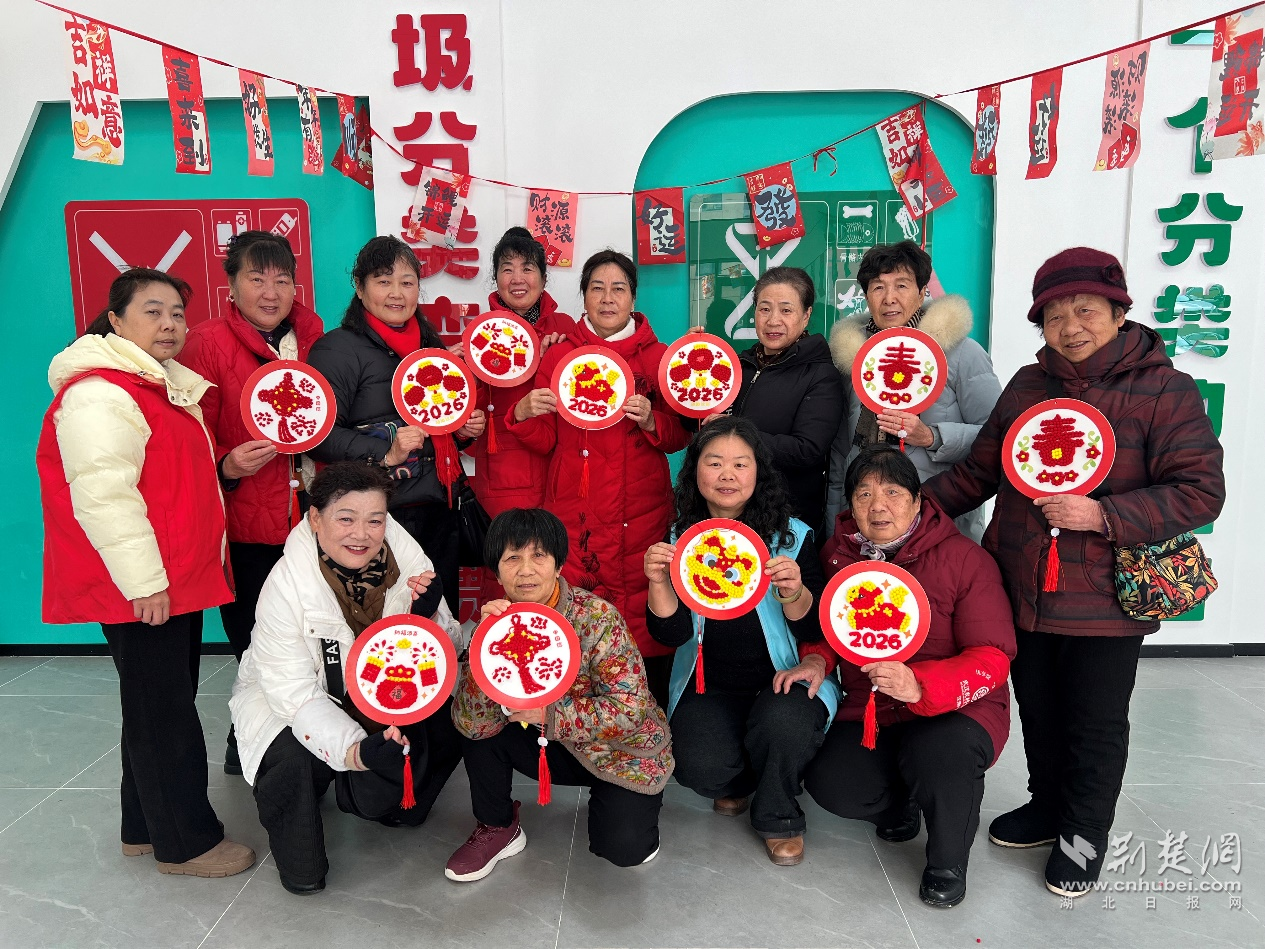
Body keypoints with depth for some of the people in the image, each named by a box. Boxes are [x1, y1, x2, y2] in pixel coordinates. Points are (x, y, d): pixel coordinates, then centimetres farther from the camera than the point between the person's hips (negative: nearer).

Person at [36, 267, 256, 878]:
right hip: (137, 587, -10)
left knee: (164, 704, 18)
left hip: (179, 579, 10)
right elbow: (103, 495, -23)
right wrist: (144, 581, -23)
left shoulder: (166, 384, 16)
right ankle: (185, 842, 16)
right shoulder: (98, 393, -17)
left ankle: (145, 826, 34)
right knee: (164, 711, 1)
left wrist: (221, 468, 12)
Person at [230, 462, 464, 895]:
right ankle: (298, 861, 2)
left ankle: (385, 800, 11)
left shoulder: (407, 560, -17)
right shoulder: (287, 582, -26)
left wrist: (427, 619, -34)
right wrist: (354, 749, -43)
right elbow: (294, 689, -27)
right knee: (292, 758, -32)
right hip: (291, 700, -3)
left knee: (450, 721, -19)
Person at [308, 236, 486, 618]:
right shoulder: (338, 348, -6)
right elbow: (320, 435, -14)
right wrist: (385, 455, -24)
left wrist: (465, 429, 6)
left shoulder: (429, 343, 15)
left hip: (440, 509, 7)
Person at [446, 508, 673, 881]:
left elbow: (630, 710, -27)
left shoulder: (596, 617, -25)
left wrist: (548, 713, -32)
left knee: (623, 847, -22)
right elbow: (470, 723, -21)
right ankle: (497, 828, 6)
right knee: (480, 726, -17)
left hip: (623, 752, -3)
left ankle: (608, 803, 13)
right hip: (558, 749, 3)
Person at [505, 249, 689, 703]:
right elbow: (545, 441, 9)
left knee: (641, 610, -7)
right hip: (573, 509, 1)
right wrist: (523, 413, -11)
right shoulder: (558, 356, 10)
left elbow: (679, 437, 8)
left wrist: (650, 420, -12)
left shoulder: (658, 356, 8)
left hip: (640, 510, 0)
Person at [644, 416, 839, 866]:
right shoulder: (680, 539, 0)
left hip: (784, 679, -1)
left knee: (782, 722, -33)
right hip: (708, 687, 1)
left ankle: (779, 818, 2)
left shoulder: (793, 536, -5)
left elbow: (814, 631, -6)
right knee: (701, 767, -25)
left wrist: (793, 592, -28)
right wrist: (658, 583, -25)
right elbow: (671, 634, -5)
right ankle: (738, 783, 17)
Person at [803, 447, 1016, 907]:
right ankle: (899, 801, 17)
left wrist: (919, 685, -35)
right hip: (866, 712, 4)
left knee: (939, 754, -36)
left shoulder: (964, 558, -13)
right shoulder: (837, 556, 0)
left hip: (960, 710, -3)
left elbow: (993, 657, -17)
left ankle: (948, 863, -1)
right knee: (828, 783, -22)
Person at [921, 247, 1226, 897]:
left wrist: (1102, 516, -25)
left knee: (1096, 726, 12)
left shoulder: (1165, 391, -9)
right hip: (1023, 594, 4)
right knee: (1038, 711, 20)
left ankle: (1083, 837, 34)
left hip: (1105, 603, -4)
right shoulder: (1027, 386, 6)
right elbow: (979, 470, 11)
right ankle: (1046, 807, 44)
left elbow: (1200, 492, -14)